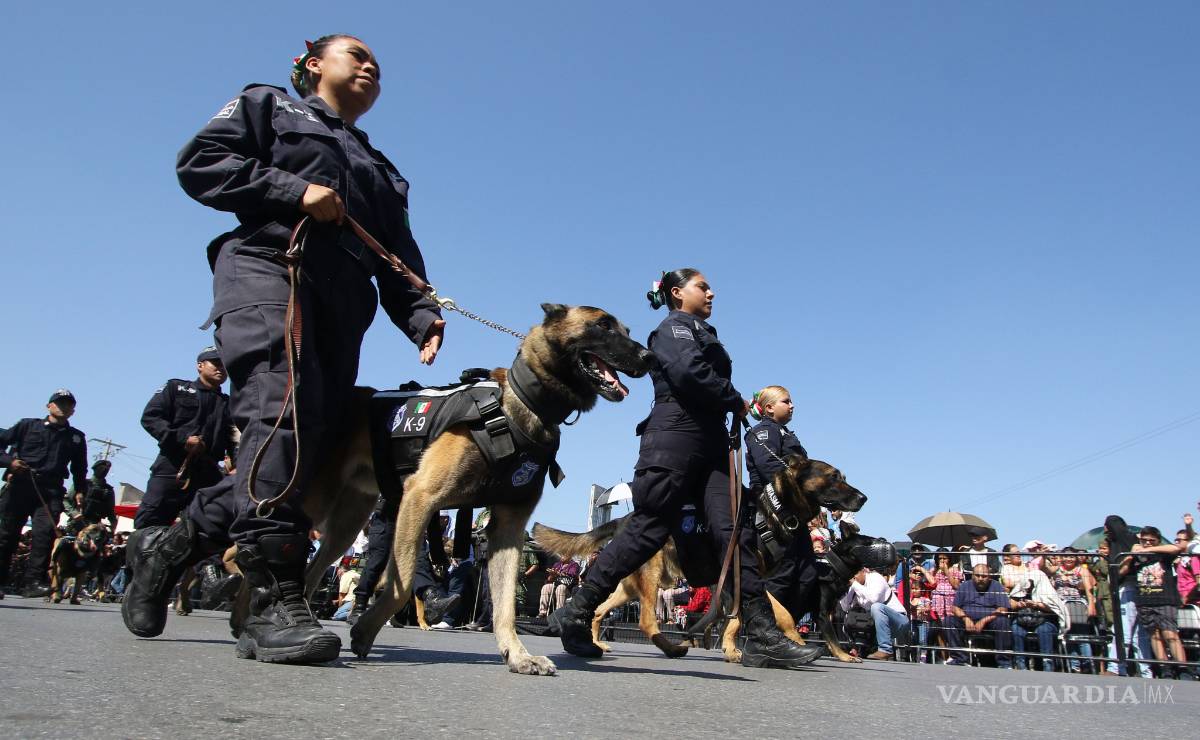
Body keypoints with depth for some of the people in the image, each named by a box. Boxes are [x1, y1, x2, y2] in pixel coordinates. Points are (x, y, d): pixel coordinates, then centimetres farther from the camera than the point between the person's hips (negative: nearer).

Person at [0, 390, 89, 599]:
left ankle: (34, 582, -19)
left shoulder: (76, 437, 20)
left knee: (45, 532, -16)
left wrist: (80, 492, 8)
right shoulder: (28, 425, 16)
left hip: (50, 490, 0)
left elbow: (79, 469, 21)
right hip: (20, 485, 0)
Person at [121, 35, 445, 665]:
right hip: (267, 268, -5)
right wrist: (293, 190, -6)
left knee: (308, 443, -6)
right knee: (281, 417, -26)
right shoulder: (269, 106, 22)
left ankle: (167, 545, 12)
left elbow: (399, 262, 20)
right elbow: (200, 162, 6)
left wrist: (421, 315, 0)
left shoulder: (382, 170, 34)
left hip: (343, 305, 6)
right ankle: (275, 600, -29)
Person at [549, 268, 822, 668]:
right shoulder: (675, 326, 2)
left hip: (710, 443, 9)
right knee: (650, 530, -10)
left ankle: (762, 635, -8)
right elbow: (688, 372, -17)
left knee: (735, 531, -4)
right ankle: (575, 613, -2)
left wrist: (733, 408, 5)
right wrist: (736, 401, -6)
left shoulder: (701, 334, 31)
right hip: (676, 437, -9)